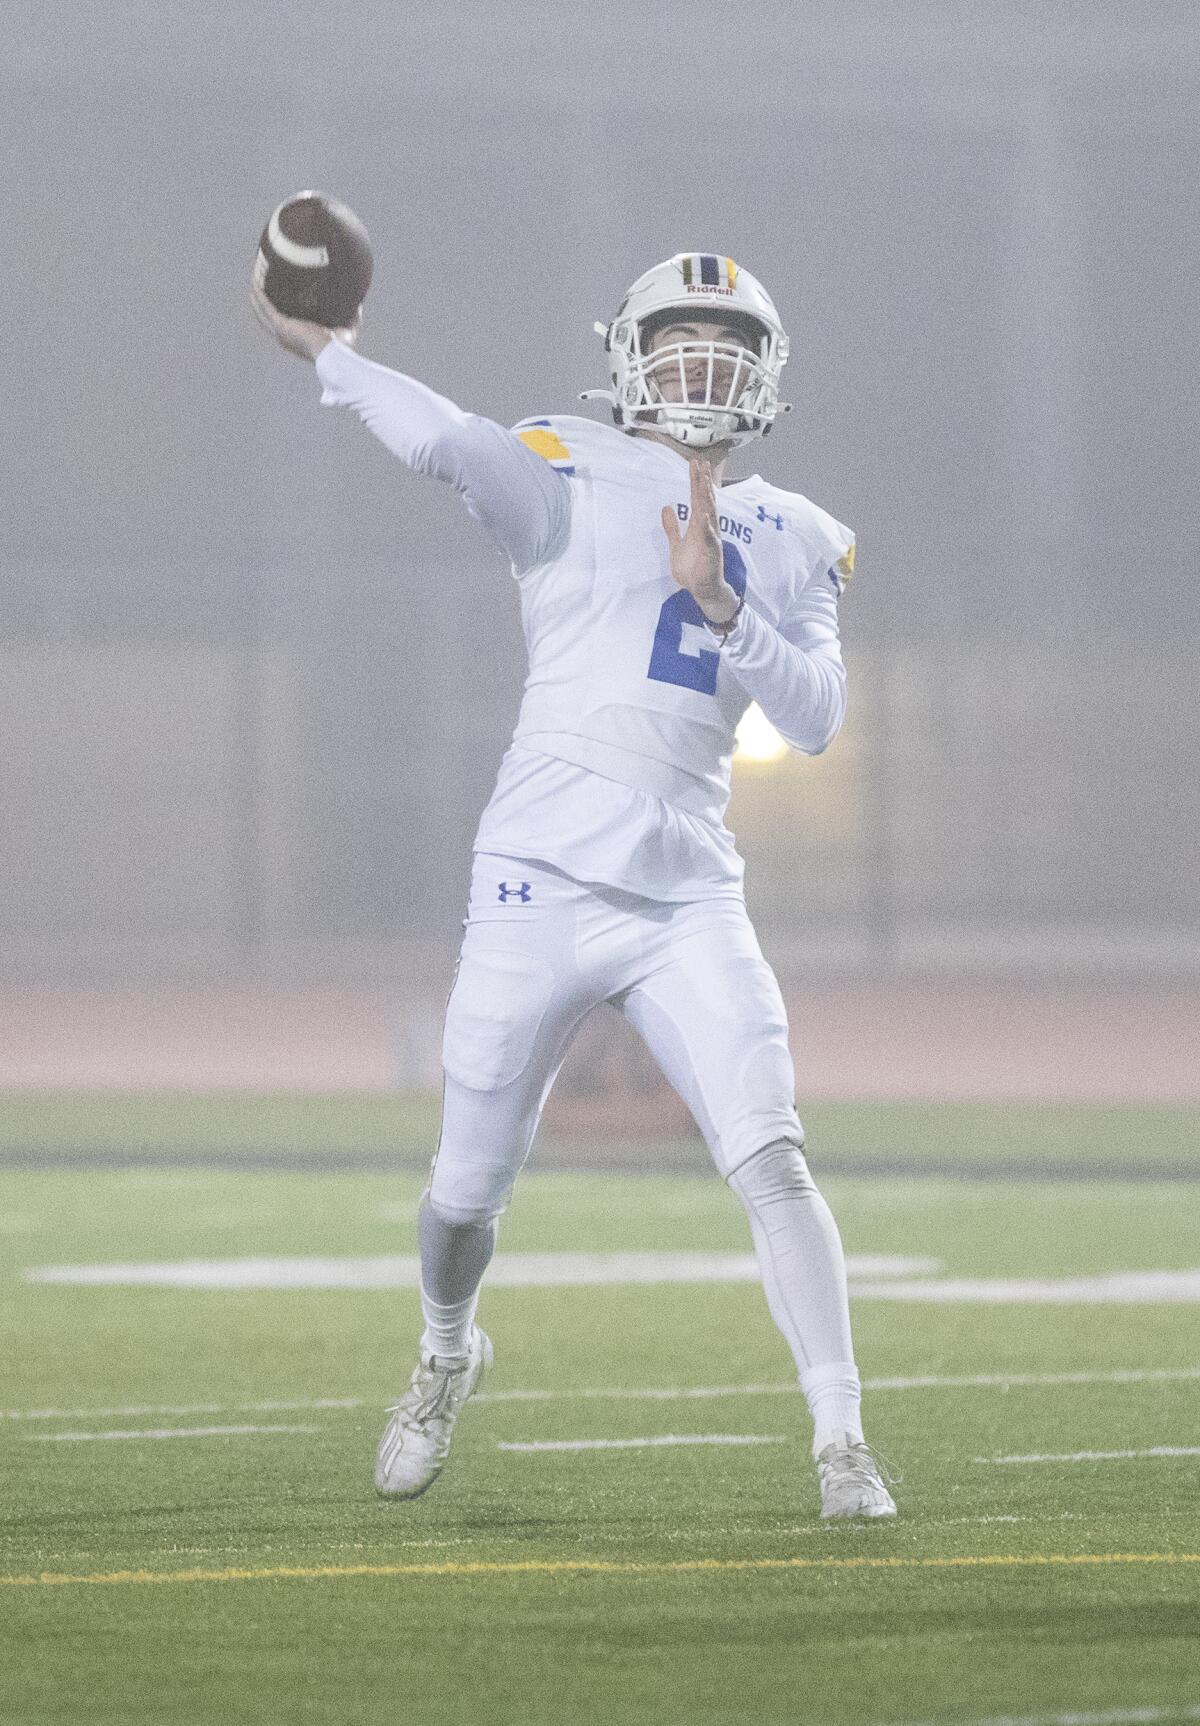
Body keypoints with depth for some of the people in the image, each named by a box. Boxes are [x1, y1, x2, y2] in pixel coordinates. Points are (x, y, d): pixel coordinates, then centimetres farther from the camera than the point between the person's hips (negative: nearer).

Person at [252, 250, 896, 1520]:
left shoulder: (792, 542, 12)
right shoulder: (570, 478, -1)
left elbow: (815, 719, -1)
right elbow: (451, 446, -21)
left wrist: (718, 601, -13)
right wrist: (326, 357, -13)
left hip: (687, 902, 2)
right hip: (540, 886, -2)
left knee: (769, 1163, -14)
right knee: (468, 1191, 8)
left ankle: (841, 1444, -10)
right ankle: (446, 1356, 40)